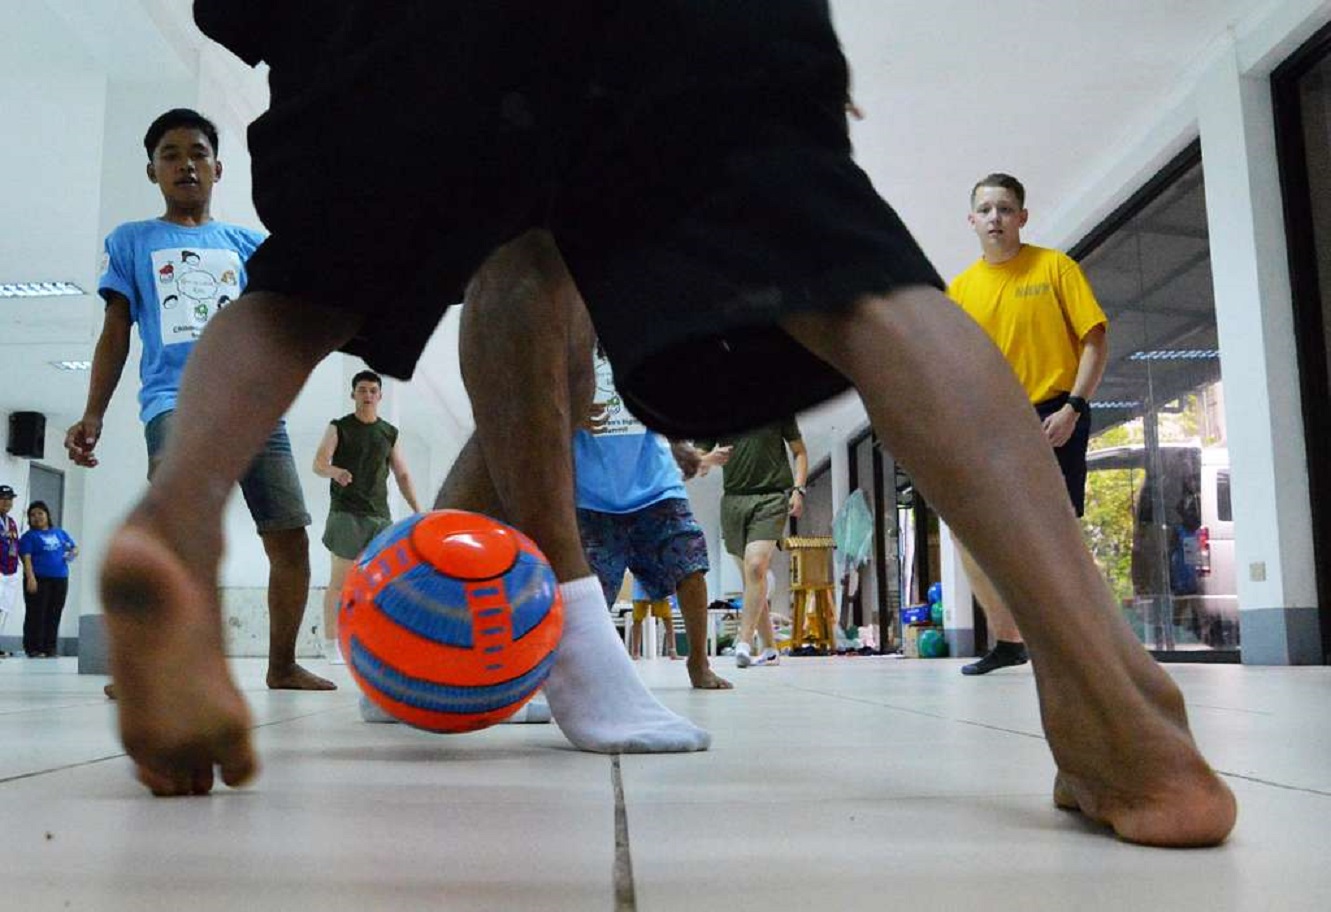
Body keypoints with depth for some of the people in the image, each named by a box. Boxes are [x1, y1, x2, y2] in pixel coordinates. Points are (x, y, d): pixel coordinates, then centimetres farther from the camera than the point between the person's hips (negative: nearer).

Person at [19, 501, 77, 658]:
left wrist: (73, 553, -1)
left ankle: (50, 648, 13)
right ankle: (33, 648, 3)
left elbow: (74, 548, 24)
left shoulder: (60, 533, 16)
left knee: (54, 615, 6)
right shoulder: (29, 536, 2)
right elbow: (26, 558, -8)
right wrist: (30, 578, -20)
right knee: (36, 615, -3)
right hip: (39, 579, -4)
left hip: (60, 579, 4)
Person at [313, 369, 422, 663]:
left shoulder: (389, 433, 15)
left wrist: (417, 511, 5)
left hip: (380, 515, 4)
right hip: (346, 514, -3)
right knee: (339, 582, -4)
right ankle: (331, 644, 2)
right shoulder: (338, 428, 5)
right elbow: (318, 464, -9)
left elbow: (403, 475, 16)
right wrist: (334, 471, -32)